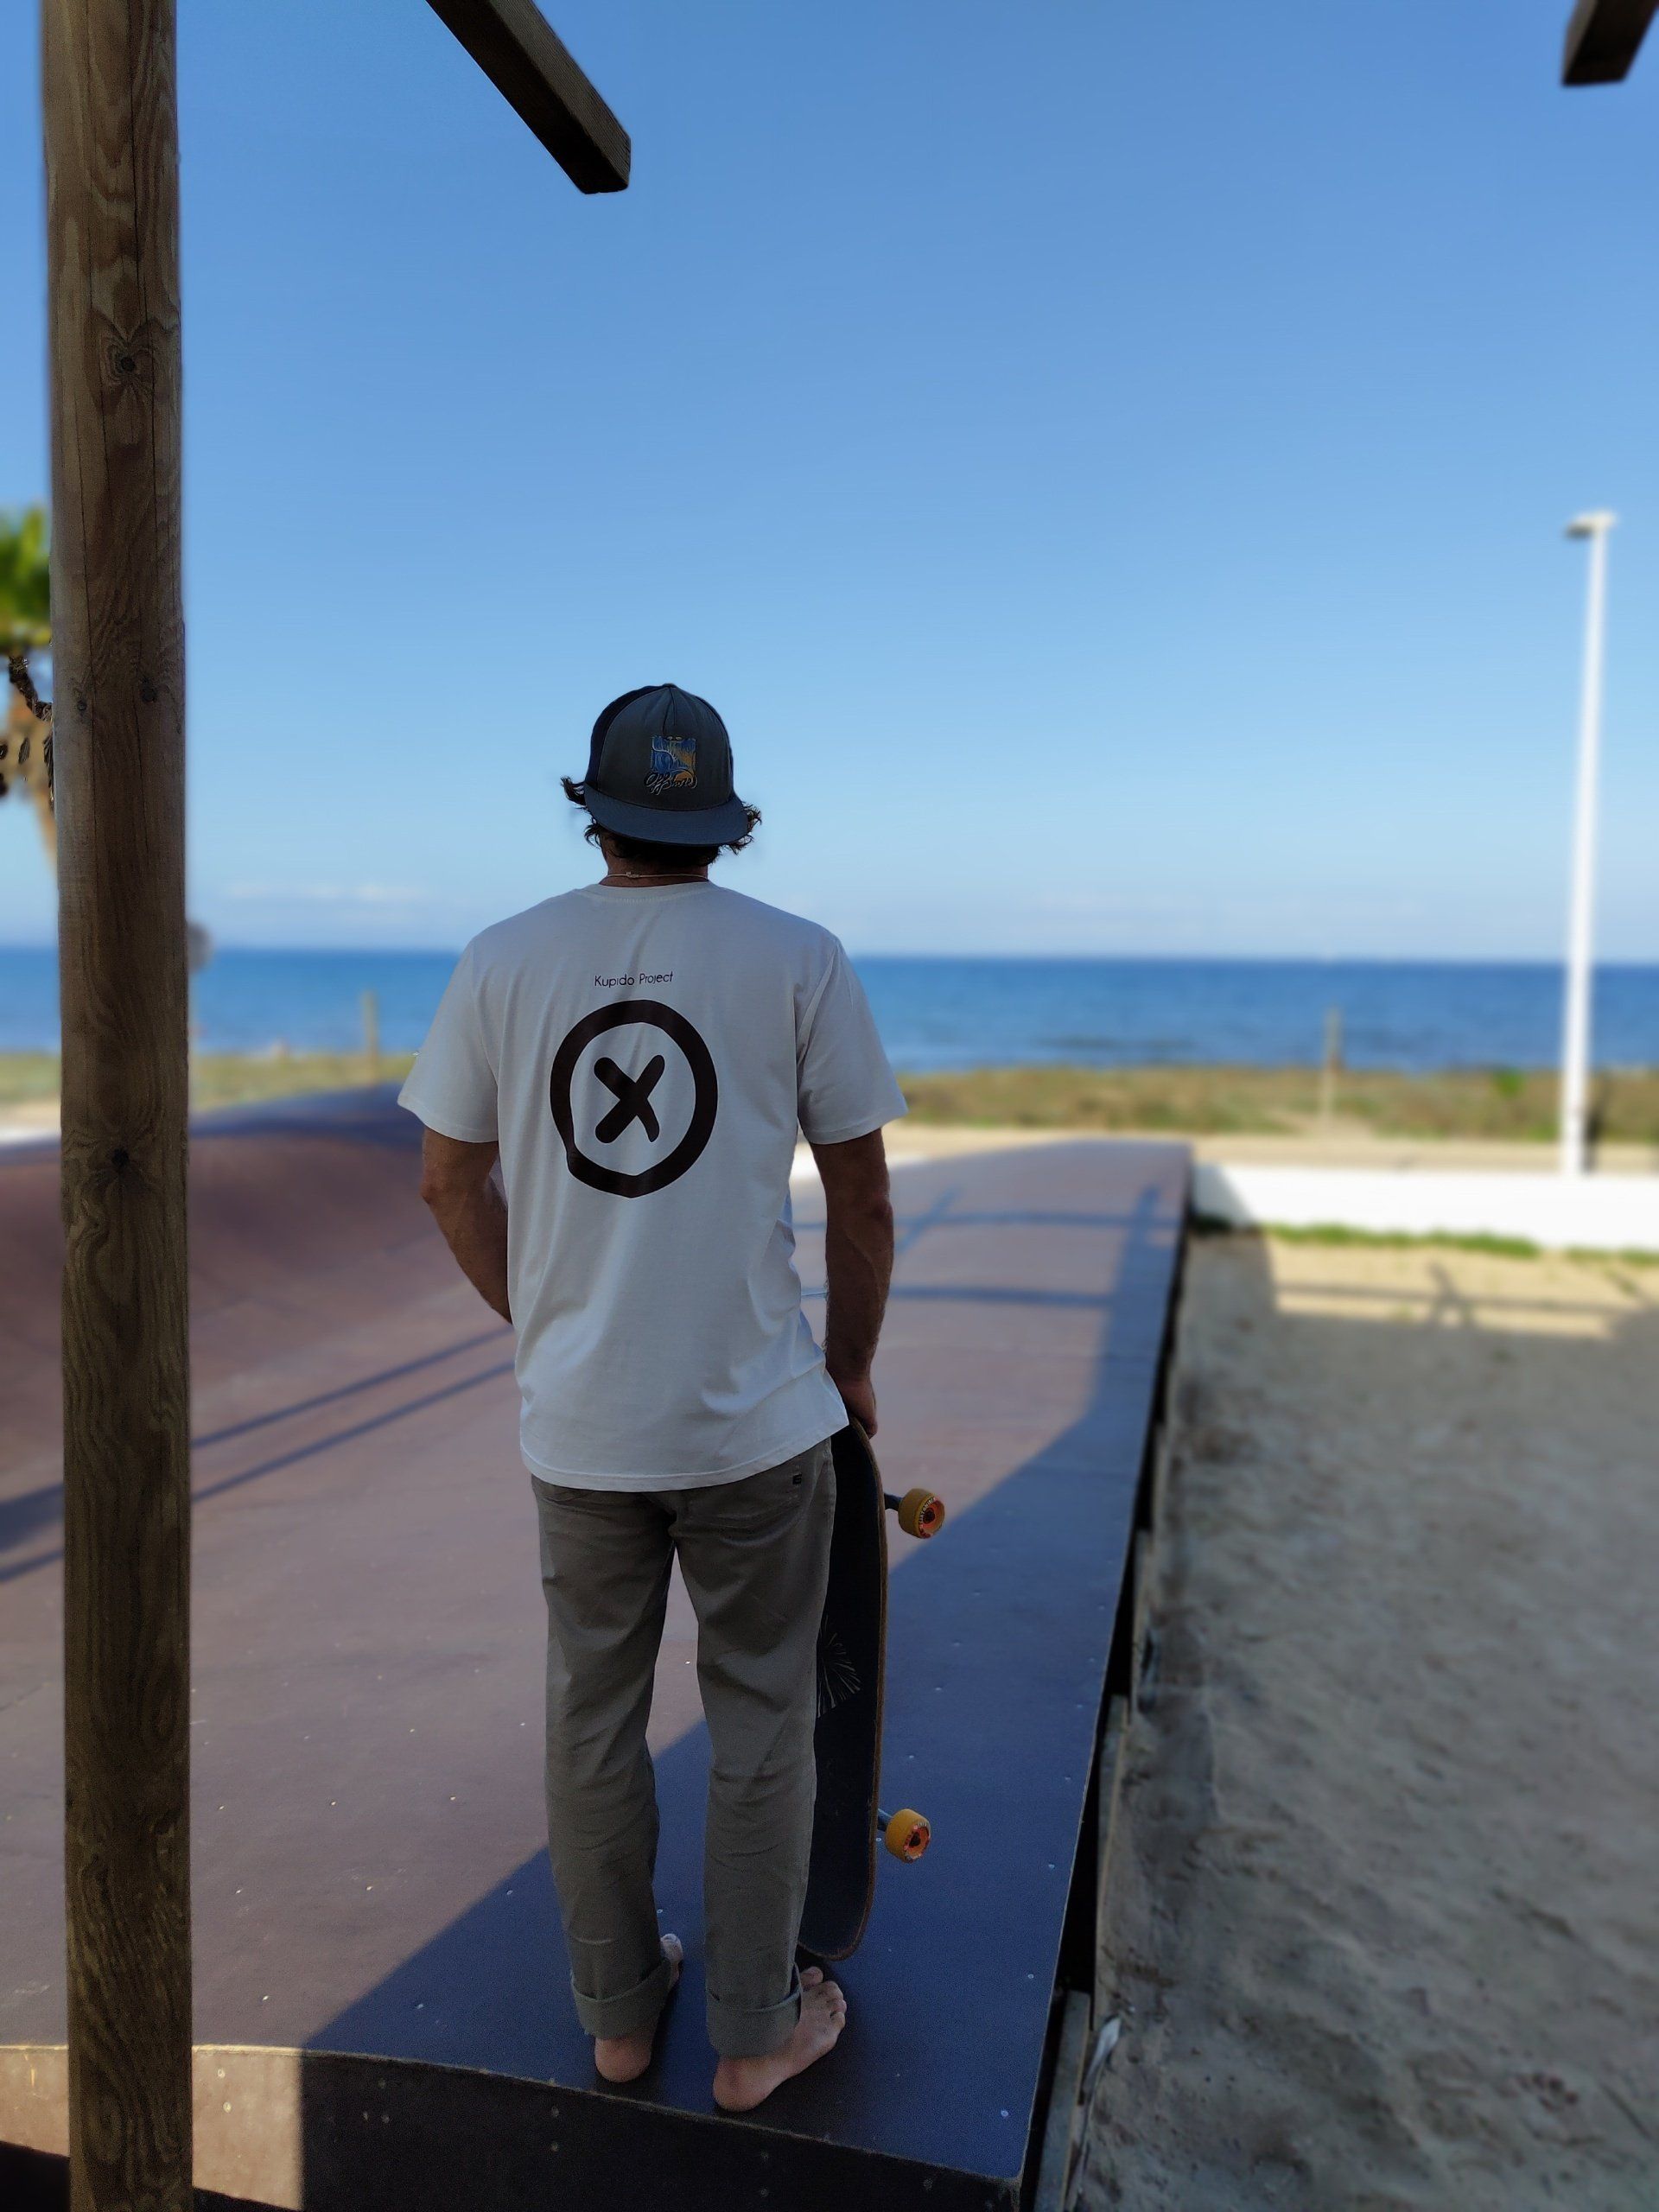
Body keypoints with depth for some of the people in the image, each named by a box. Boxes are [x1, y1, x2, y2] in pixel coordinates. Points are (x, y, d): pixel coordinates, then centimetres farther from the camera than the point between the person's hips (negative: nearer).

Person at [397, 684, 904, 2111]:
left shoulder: (503, 961, -1)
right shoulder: (798, 959, -7)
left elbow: (450, 1183, 7)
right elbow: (863, 1204, -3)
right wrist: (852, 1364, 13)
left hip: (576, 1419, 3)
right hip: (755, 1416, -2)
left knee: (592, 1715, 18)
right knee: (762, 1721, 13)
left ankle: (619, 2012, 36)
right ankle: (754, 2034, 28)